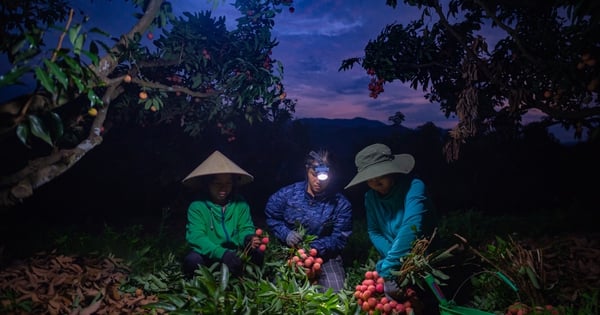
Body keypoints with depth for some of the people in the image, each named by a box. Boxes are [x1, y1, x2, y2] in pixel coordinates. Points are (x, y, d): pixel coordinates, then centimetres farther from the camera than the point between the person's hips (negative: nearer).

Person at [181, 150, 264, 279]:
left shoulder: (240, 203, -3)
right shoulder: (197, 206, -13)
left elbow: (246, 229, -2)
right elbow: (196, 237, -22)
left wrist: (249, 238, -29)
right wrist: (222, 253, -39)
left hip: (235, 254, 3)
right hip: (209, 256, -2)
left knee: (256, 255, -24)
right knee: (192, 260, -33)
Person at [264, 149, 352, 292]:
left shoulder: (341, 204, -7)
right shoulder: (288, 193, -4)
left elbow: (339, 239, -7)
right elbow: (270, 216, 7)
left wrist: (312, 247, -21)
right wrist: (285, 234, -10)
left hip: (325, 255, -1)